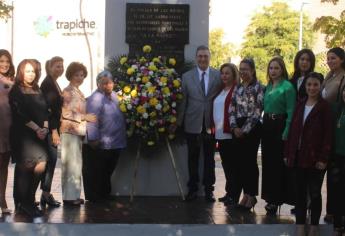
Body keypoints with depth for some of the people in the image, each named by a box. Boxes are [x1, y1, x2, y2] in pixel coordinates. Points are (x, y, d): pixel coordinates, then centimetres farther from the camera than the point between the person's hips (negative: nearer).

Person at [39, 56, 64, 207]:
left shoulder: (55, 83, 16)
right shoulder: (47, 83, -12)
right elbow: (47, 108, -18)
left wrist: (56, 129, 15)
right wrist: (54, 131, -22)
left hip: (54, 127, 9)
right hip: (49, 128, -9)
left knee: (51, 159, 9)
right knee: (51, 158, -10)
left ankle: (46, 194, 13)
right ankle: (46, 194, -4)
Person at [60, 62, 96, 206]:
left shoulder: (78, 92, 17)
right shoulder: (68, 91, -10)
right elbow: (67, 113, -18)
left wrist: (87, 118, 10)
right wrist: (86, 117, -17)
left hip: (78, 131, 9)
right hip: (70, 131, -9)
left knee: (76, 164, 11)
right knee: (71, 164, -7)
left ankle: (74, 195, 16)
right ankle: (69, 196, -2)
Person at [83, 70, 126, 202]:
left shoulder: (114, 96, 11)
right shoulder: (96, 99, -19)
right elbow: (92, 121, -24)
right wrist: (93, 139, -26)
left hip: (114, 145, 9)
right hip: (100, 146, -9)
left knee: (107, 172, 21)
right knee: (96, 173, 5)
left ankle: (105, 194, 34)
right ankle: (94, 197, 17)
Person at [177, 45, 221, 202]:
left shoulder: (218, 75, 2)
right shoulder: (187, 77, 4)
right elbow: (183, 101, 2)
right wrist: (179, 122, 0)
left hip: (211, 123, 0)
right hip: (192, 123, 0)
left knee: (209, 158, 8)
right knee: (193, 158, 9)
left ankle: (208, 189, 18)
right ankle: (192, 189, 20)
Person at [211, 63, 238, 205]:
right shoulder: (220, 90, 16)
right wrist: (214, 128, 13)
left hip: (230, 133, -8)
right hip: (220, 133, 8)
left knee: (232, 164, -2)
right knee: (225, 164, 12)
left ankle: (233, 195, 4)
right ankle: (229, 193, 20)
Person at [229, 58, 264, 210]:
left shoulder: (258, 88, -6)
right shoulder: (238, 88, 13)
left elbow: (257, 112, -12)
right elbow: (232, 109, 10)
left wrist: (245, 129, -13)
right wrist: (235, 127, -3)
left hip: (252, 128, -6)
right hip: (238, 129, 6)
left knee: (250, 161, -3)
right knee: (239, 161, 6)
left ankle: (252, 195, 8)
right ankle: (246, 194, 17)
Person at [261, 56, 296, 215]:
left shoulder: (287, 87, -9)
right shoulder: (268, 86, 12)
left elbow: (291, 112, -14)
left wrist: (286, 133, -20)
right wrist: (264, 124, 8)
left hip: (280, 126, -7)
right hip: (267, 126, 7)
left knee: (278, 163, -3)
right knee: (267, 162, 12)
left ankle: (277, 199, 7)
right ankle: (270, 197, 23)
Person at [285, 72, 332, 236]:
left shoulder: (324, 107, -6)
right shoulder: (300, 105, 9)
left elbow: (328, 134, -10)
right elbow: (293, 130, 9)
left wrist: (323, 158, -15)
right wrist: (287, 153, 5)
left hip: (315, 157, -4)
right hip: (299, 156, 4)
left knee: (314, 192, 5)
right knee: (300, 192, 7)